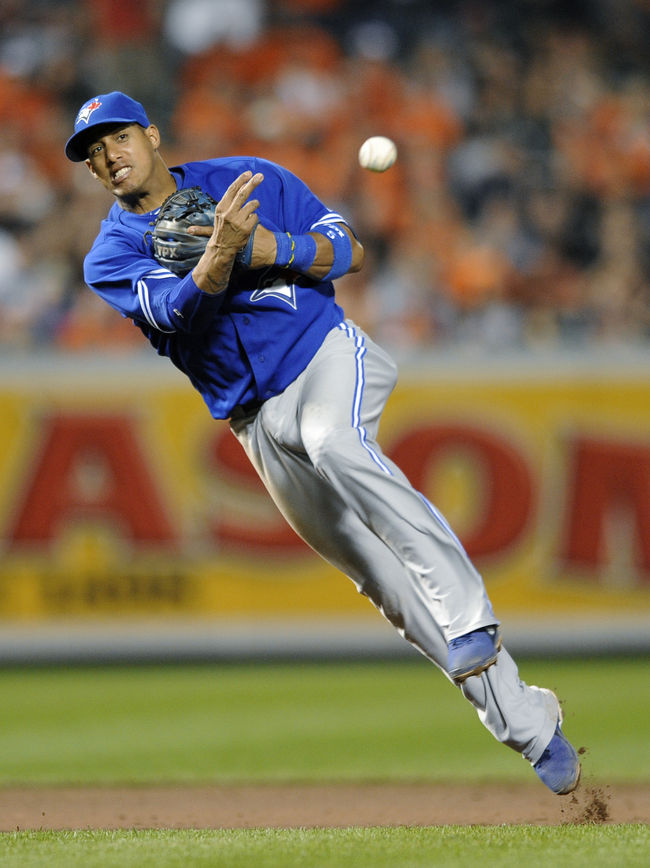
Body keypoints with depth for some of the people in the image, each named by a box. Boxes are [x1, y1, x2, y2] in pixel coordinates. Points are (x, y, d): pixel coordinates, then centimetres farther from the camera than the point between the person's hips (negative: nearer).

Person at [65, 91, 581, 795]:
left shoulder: (244, 179, 3)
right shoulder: (110, 257, 3)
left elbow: (350, 253, 1)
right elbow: (177, 309, -17)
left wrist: (266, 247, -17)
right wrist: (221, 251, -36)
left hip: (326, 355, -3)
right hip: (257, 419, 3)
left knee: (334, 443, -37)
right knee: (375, 573, 0)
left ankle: (469, 617, -41)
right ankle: (527, 723, 7)